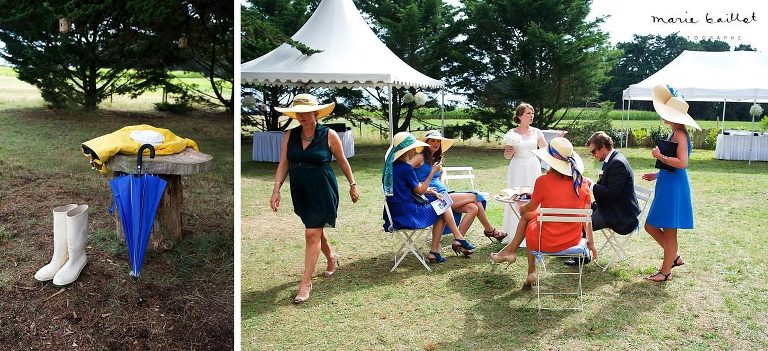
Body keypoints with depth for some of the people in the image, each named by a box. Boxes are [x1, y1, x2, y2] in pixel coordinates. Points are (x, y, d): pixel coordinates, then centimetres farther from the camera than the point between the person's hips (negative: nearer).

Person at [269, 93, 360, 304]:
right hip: (300, 191, 5)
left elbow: (342, 162, 1)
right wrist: (276, 189, -10)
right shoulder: (290, 136, 0)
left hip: (322, 191, -5)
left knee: (312, 234, -8)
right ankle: (331, 257, 49)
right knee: (315, 229, 21)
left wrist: (353, 185, 7)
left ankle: (306, 282, 0)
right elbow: (283, 164, 0)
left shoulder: (329, 135, -10)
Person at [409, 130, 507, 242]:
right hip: (433, 198, -8)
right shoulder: (420, 157, -4)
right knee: (475, 197, -9)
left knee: (473, 208, -15)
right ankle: (489, 230, 9)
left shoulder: (437, 159, 22)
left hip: (443, 194, 8)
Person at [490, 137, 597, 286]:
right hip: (573, 240, 5)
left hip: (547, 242, -4)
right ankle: (510, 250, 36)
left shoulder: (543, 181, -15)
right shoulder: (581, 183, -4)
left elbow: (531, 207, 3)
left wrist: (522, 209, 26)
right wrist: (590, 242, 15)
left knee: (527, 216, 29)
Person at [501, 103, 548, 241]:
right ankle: (515, 234, 4)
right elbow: (507, 156, 4)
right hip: (518, 169, -2)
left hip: (533, 169, 2)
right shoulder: (512, 133, 0)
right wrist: (510, 152, -17)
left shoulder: (536, 132, 6)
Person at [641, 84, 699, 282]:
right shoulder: (675, 133, 14)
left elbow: (682, 163, -26)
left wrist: (660, 156, -18)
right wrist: (657, 175, 19)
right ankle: (674, 257, 28)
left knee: (669, 231, 1)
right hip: (667, 185, 10)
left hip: (674, 187, -10)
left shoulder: (679, 134, -16)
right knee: (651, 226, 15)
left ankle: (666, 271, 12)